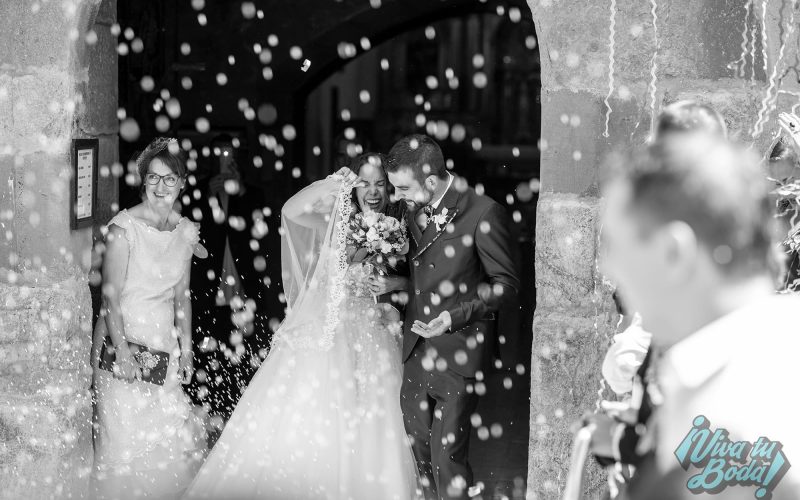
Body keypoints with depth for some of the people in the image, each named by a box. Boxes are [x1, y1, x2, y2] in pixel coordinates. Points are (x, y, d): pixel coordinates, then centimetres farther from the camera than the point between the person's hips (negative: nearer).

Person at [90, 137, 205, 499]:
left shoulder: (186, 231, 6)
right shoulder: (124, 228, -12)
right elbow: (110, 296, -13)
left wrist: (186, 348, 13)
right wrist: (122, 349, -19)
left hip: (163, 345, 6)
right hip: (123, 340, -6)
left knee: (172, 436, 6)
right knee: (124, 436, -4)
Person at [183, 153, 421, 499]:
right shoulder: (336, 222, 0)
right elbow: (291, 210, -17)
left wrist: (391, 284, -9)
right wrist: (337, 183, -17)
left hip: (371, 341, 2)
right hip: (324, 334, -2)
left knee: (368, 435, 1)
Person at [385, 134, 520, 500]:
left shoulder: (483, 214, -16)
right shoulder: (416, 208, 5)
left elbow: (506, 284, -10)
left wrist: (456, 316, -18)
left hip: (458, 352, -7)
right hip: (417, 350, 7)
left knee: (447, 454, -5)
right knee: (420, 446, 13)